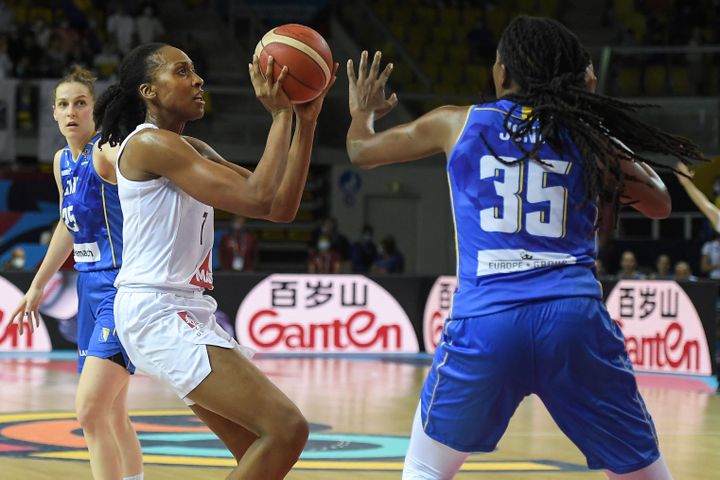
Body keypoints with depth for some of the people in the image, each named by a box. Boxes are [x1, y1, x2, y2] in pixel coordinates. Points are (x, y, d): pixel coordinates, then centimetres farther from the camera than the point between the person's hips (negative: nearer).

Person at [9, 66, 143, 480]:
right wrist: (38, 286, 29)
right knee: (113, 415, 14)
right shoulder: (63, 162, 12)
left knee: (90, 409, -18)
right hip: (91, 288, 9)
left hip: (123, 287, -9)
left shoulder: (108, 151, -13)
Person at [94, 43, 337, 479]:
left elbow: (282, 207, 11)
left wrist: (306, 120, 5)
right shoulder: (150, 144, -12)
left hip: (189, 315, 10)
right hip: (156, 315, -10)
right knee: (287, 429, -17)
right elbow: (257, 199, -20)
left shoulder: (193, 150, 17)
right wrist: (280, 115, -14)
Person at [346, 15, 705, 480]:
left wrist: (363, 113, 50)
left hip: (485, 321, 0)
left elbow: (362, 151, 26)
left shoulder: (458, 124, 12)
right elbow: (659, 203, 25)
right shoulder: (587, 136, 11)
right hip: (575, 318, 1)